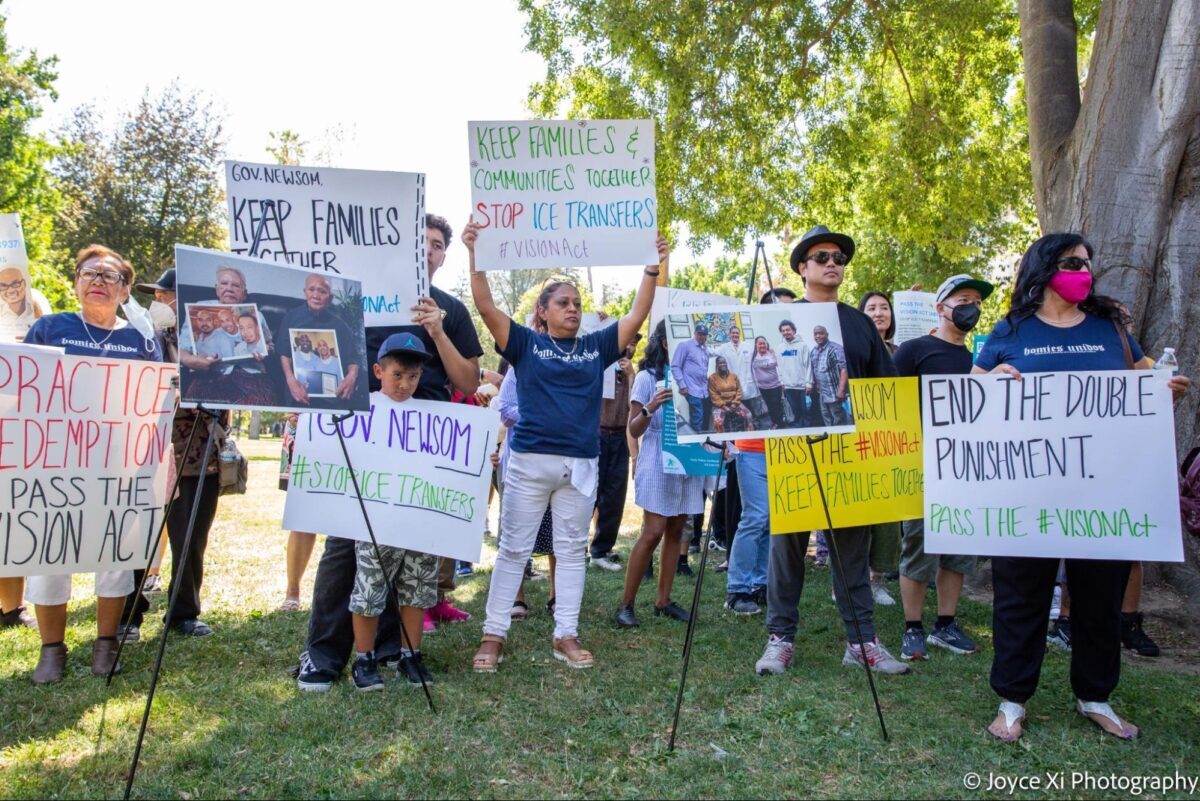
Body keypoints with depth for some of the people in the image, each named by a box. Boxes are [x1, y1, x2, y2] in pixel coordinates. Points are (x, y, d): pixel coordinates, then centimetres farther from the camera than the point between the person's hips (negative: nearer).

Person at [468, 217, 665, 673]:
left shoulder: (596, 347, 11)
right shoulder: (526, 344, 3)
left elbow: (637, 316, 7)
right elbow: (486, 307, -6)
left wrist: (652, 268, -1)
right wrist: (475, 255, -16)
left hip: (581, 464, 3)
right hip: (530, 460, -3)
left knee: (572, 550, 9)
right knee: (514, 548, 3)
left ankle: (566, 636, 19)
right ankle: (493, 635, 11)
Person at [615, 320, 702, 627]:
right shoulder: (647, 377, -3)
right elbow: (634, 430, -6)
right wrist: (649, 409, -24)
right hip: (657, 464, -5)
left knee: (675, 532, 7)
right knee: (653, 533, -10)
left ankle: (664, 600, 15)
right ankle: (626, 603, -1)